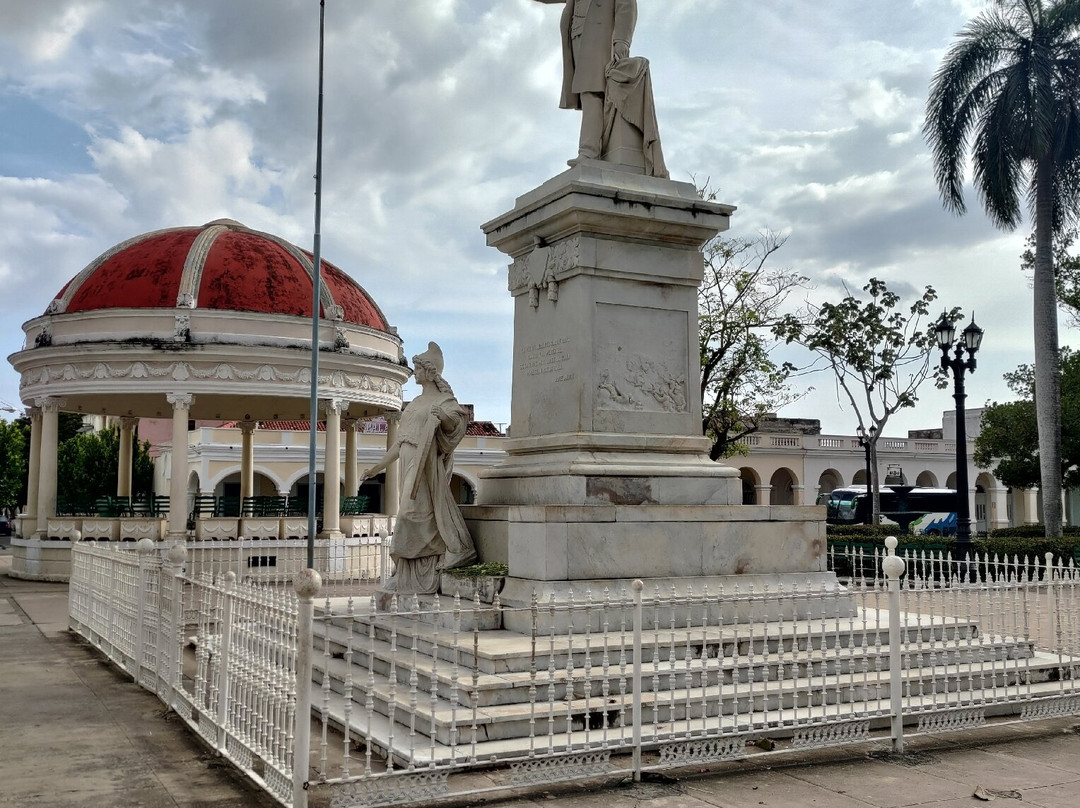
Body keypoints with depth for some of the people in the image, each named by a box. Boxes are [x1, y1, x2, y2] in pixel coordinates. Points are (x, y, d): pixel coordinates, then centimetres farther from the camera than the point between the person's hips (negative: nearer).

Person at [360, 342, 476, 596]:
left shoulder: (443, 399, -2)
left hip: (426, 466, -7)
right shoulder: (416, 402, 19)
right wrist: (378, 467, 19)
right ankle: (409, 575, 8)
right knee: (415, 515, 6)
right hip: (409, 466, 7)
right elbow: (400, 441, 21)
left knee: (415, 513, -9)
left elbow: (455, 424, -18)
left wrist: (445, 418, -40)